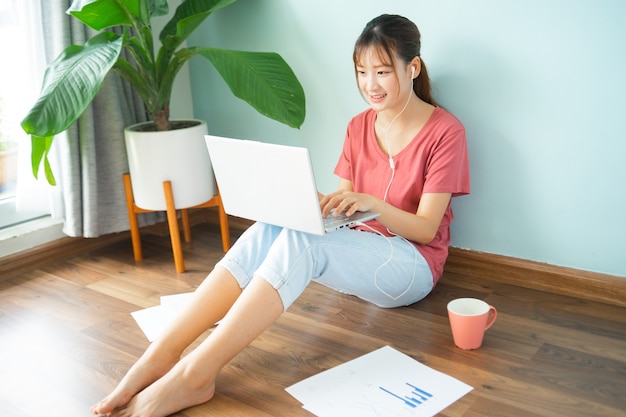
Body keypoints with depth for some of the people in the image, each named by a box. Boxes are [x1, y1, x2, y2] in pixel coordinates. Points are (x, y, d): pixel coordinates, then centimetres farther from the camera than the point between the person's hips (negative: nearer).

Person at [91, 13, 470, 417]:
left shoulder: (445, 130, -8)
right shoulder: (359, 126, 9)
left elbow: (427, 230, -12)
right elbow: (343, 206, 8)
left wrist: (372, 203, -29)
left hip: (413, 266, -5)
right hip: (359, 254, 5)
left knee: (299, 239, -34)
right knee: (267, 232, -26)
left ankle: (192, 376, -39)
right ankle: (159, 356, -33)